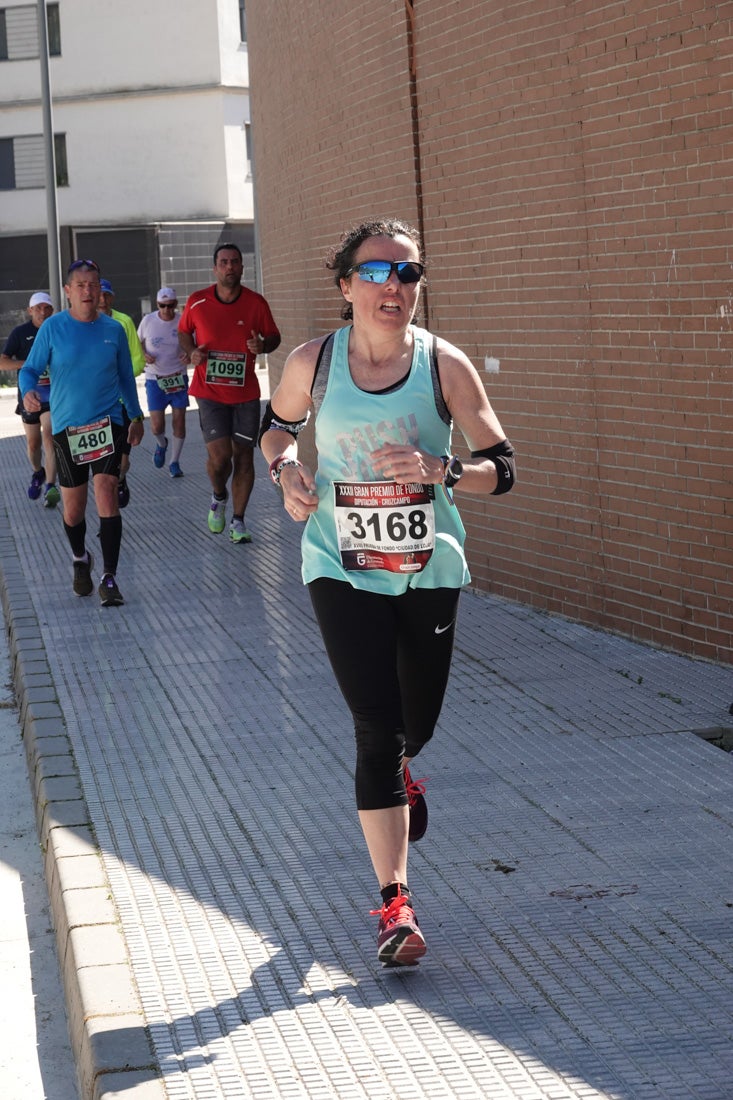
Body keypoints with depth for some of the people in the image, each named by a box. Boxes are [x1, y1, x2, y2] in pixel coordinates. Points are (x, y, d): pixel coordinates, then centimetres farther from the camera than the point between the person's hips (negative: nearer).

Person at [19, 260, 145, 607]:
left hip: (108, 422, 0)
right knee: (73, 506, 8)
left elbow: (126, 376, 12)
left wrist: (136, 416, 16)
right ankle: (80, 560, 38)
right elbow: (30, 369, -2)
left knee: (106, 491, -16)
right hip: (67, 427, 0)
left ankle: (109, 578, -15)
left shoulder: (113, 329, 1)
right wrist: (28, 391, -24)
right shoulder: (53, 328, -4)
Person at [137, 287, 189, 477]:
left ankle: (175, 462, 15)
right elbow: (137, 343, 10)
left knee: (179, 421, 0)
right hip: (154, 379, 0)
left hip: (178, 378, 0)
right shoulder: (148, 320, -4)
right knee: (157, 427, -6)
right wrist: (144, 355, -11)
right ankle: (161, 444, 30)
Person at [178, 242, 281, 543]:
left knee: (244, 455, 5)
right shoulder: (197, 302, -4)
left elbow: (273, 337, 8)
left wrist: (263, 345, -15)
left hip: (246, 393, 2)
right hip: (210, 392, -1)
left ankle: (238, 521, 17)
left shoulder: (256, 303, -3)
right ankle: (218, 497, 21)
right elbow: (184, 331, 14)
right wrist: (192, 352, -6)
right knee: (219, 455, -12)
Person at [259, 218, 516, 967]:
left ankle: (397, 777, 56)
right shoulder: (313, 363, -6)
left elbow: (501, 468, -7)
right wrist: (285, 471, -7)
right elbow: (276, 423, 14)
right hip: (342, 569, -1)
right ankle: (394, 903, -3)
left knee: (414, 728, 16)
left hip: (429, 569, 1)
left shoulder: (445, 366, -9)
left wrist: (440, 472, -26)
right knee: (377, 729, -10)